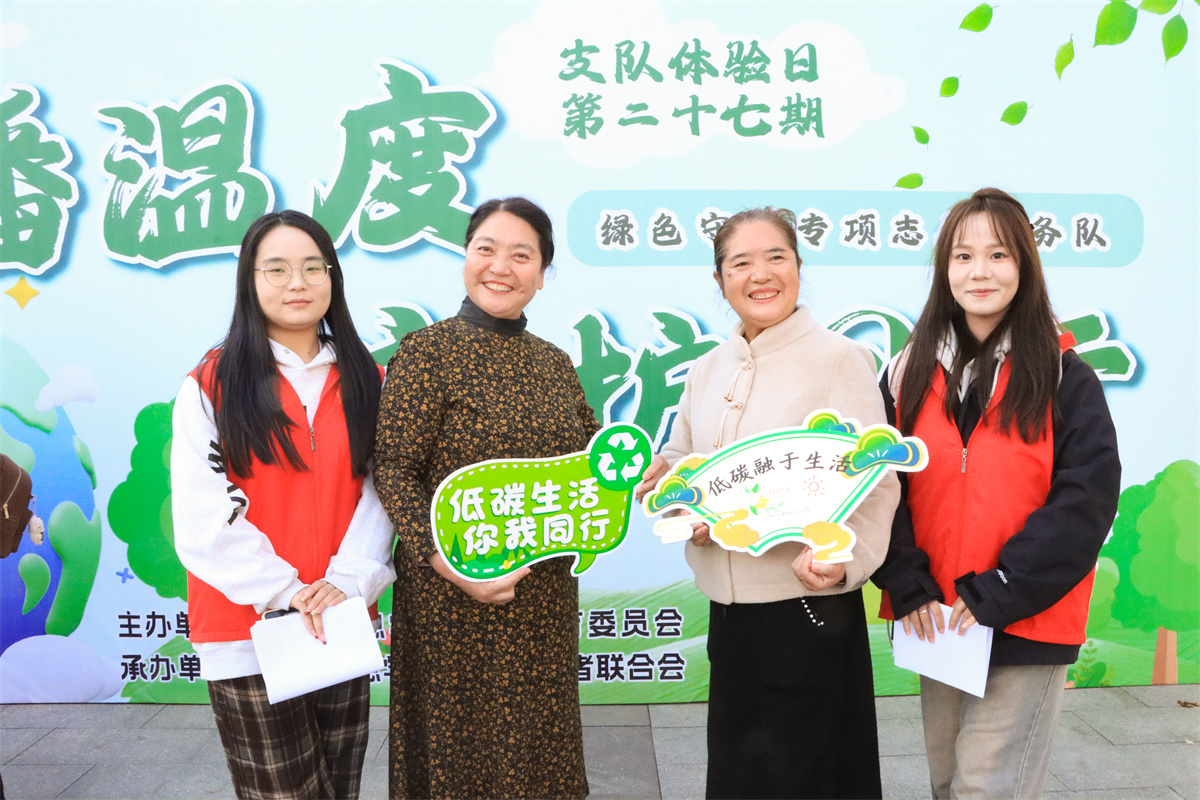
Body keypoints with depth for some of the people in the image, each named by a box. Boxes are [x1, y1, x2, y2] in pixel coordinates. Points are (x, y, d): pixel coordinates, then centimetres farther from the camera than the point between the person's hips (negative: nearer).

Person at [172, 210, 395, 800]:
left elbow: (382, 492, 2)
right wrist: (283, 590, -16)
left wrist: (349, 580, -13)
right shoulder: (210, 387, -1)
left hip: (345, 628, 3)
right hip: (247, 626, -2)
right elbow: (202, 516, -8)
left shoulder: (367, 383, 8)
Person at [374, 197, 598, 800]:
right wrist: (450, 564, -22)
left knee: (538, 740, 18)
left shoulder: (555, 363, 8)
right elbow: (393, 470, -13)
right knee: (461, 747, 10)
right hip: (455, 597, -5)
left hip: (546, 592, 5)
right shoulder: (426, 353, -9)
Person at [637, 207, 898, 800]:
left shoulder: (841, 360, -8)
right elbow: (678, 457, 16)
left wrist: (841, 557, -28)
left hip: (808, 605, -5)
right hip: (727, 610, 5)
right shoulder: (708, 369, 9)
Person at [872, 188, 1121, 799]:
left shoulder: (1064, 377, -4)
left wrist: (996, 594, -17)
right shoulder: (909, 374, 4)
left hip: (1025, 625, -3)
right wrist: (908, 587, -11)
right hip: (935, 622, 3)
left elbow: (1086, 499, -11)